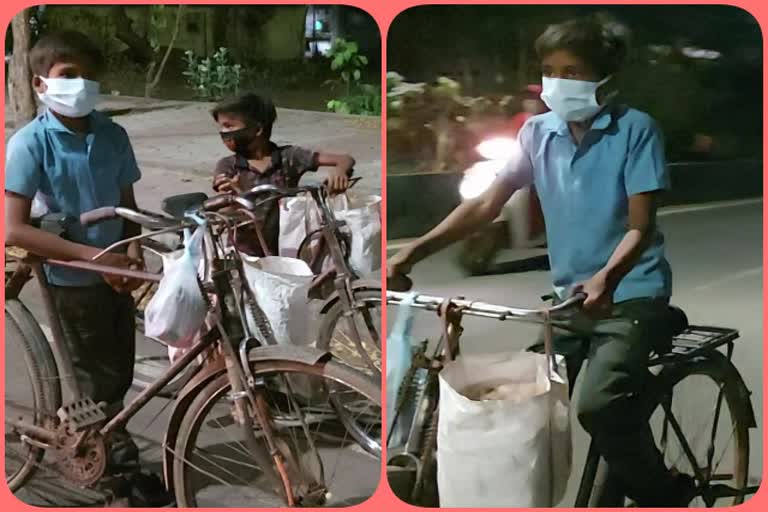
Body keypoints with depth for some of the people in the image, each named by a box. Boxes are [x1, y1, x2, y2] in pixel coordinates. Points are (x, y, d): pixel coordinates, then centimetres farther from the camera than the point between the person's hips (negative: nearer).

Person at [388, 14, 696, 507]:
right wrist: (412, 251, -14)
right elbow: (486, 206, -2)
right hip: (569, 295, 6)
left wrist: (606, 278, -34)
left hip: (631, 295, -5)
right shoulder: (538, 132, 4)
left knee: (597, 404, -25)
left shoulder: (635, 129, -9)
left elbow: (640, 227, -14)